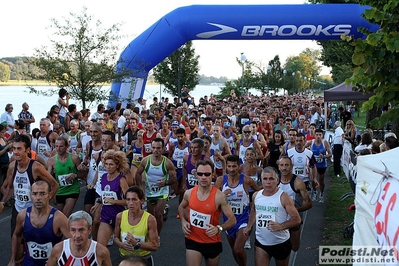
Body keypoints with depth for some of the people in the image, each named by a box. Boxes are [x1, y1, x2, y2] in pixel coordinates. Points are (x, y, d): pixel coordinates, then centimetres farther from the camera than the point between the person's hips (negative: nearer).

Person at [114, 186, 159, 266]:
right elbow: (116, 237, 3)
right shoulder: (120, 216, -10)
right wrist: (122, 244, -18)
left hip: (144, 259, -2)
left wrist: (136, 243, -29)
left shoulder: (150, 219, -20)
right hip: (124, 258, 2)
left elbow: (154, 246, -18)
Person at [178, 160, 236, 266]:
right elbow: (181, 207, 16)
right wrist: (183, 221, -3)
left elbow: (232, 220, -13)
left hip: (212, 242, -1)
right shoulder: (189, 193, -8)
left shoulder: (219, 196, -19)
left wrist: (219, 228, -31)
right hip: (192, 240, 1)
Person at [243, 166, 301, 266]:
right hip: (261, 242, 3)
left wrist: (280, 226, -31)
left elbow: (297, 219, -17)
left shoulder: (283, 197, -16)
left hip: (281, 243, -3)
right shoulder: (256, 195, -1)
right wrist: (249, 226, 15)